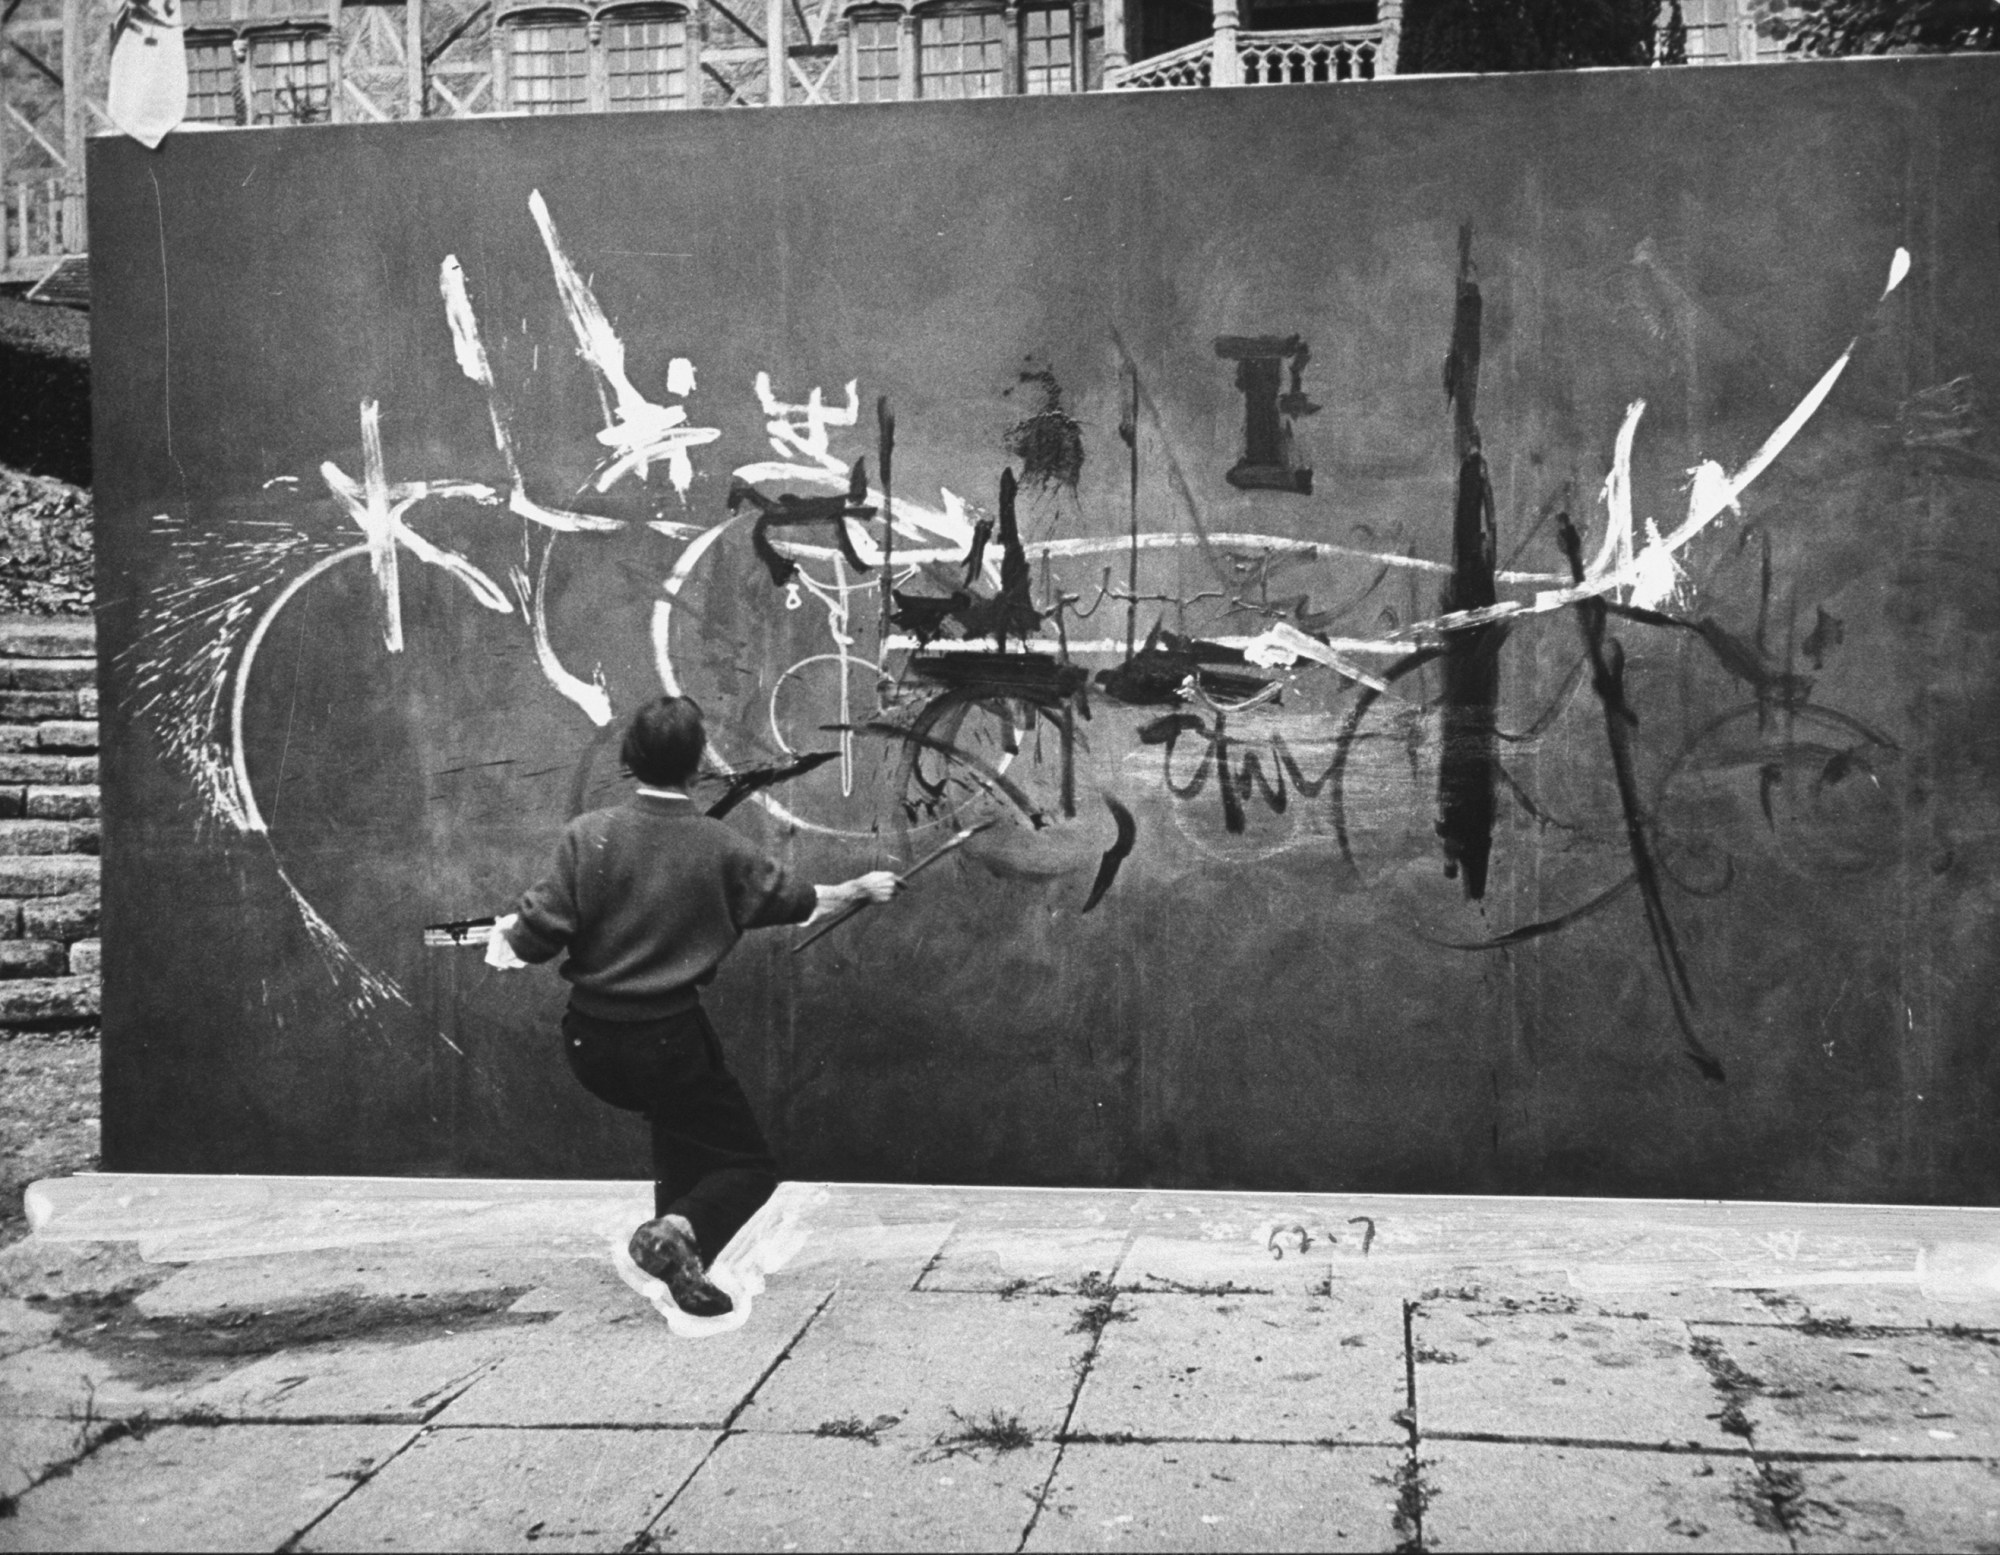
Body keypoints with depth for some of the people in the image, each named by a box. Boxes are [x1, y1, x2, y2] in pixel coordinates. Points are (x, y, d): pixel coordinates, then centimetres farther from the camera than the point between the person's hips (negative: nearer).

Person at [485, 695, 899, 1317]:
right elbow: (797, 900, 12)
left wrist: (512, 929, 14)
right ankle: (680, 1230, -20)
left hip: (591, 1044, 3)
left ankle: (674, 1230, 28)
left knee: (681, 1124, 32)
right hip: (670, 1043, -3)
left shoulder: (589, 834, -8)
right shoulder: (723, 849, -5)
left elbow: (539, 938, -10)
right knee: (749, 1165, 8)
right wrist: (861, 888, 30)